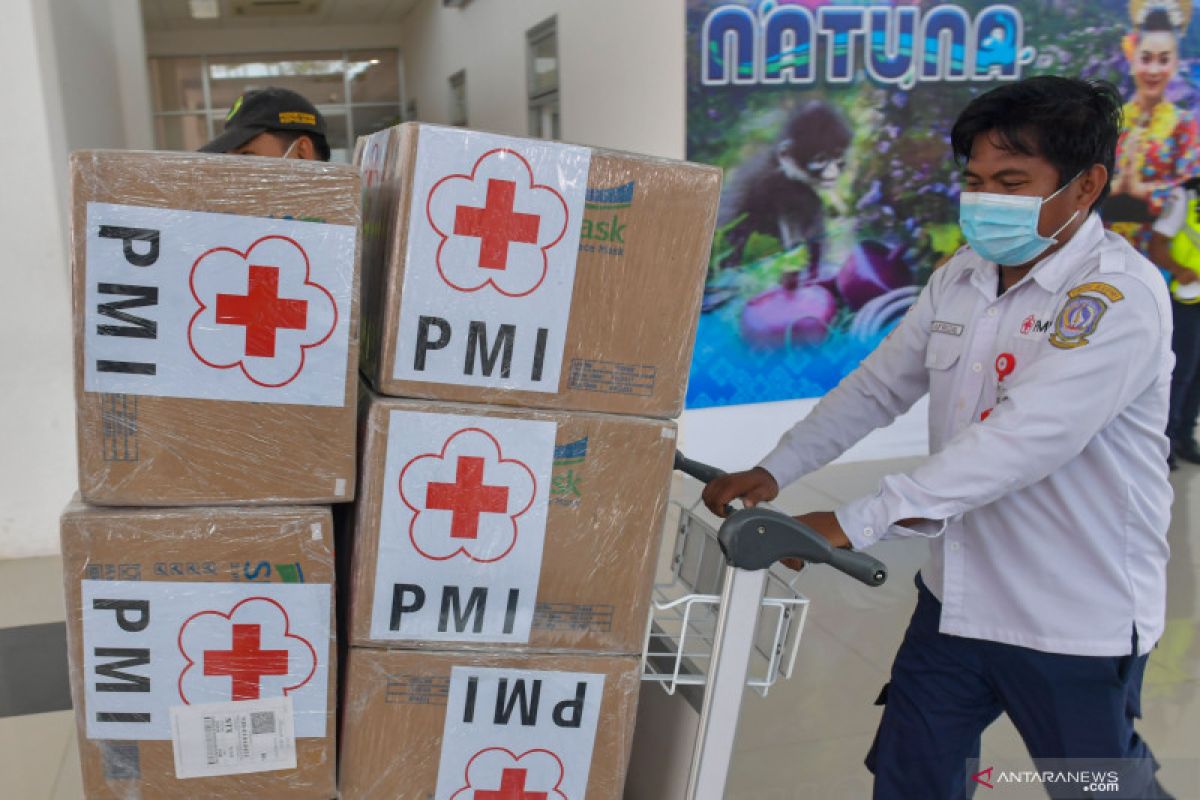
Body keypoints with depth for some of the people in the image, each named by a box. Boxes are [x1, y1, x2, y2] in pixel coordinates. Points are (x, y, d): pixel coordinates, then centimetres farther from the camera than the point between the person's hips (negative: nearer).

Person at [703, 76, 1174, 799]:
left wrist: (857, 523, -37)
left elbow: (1030, 436, -32)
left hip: (1075, 625, -6)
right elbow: (877, 388, 7)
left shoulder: (1119, 296, -20)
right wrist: (773, 473, -4)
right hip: (955, 598, 6)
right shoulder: (963, 277, 3)